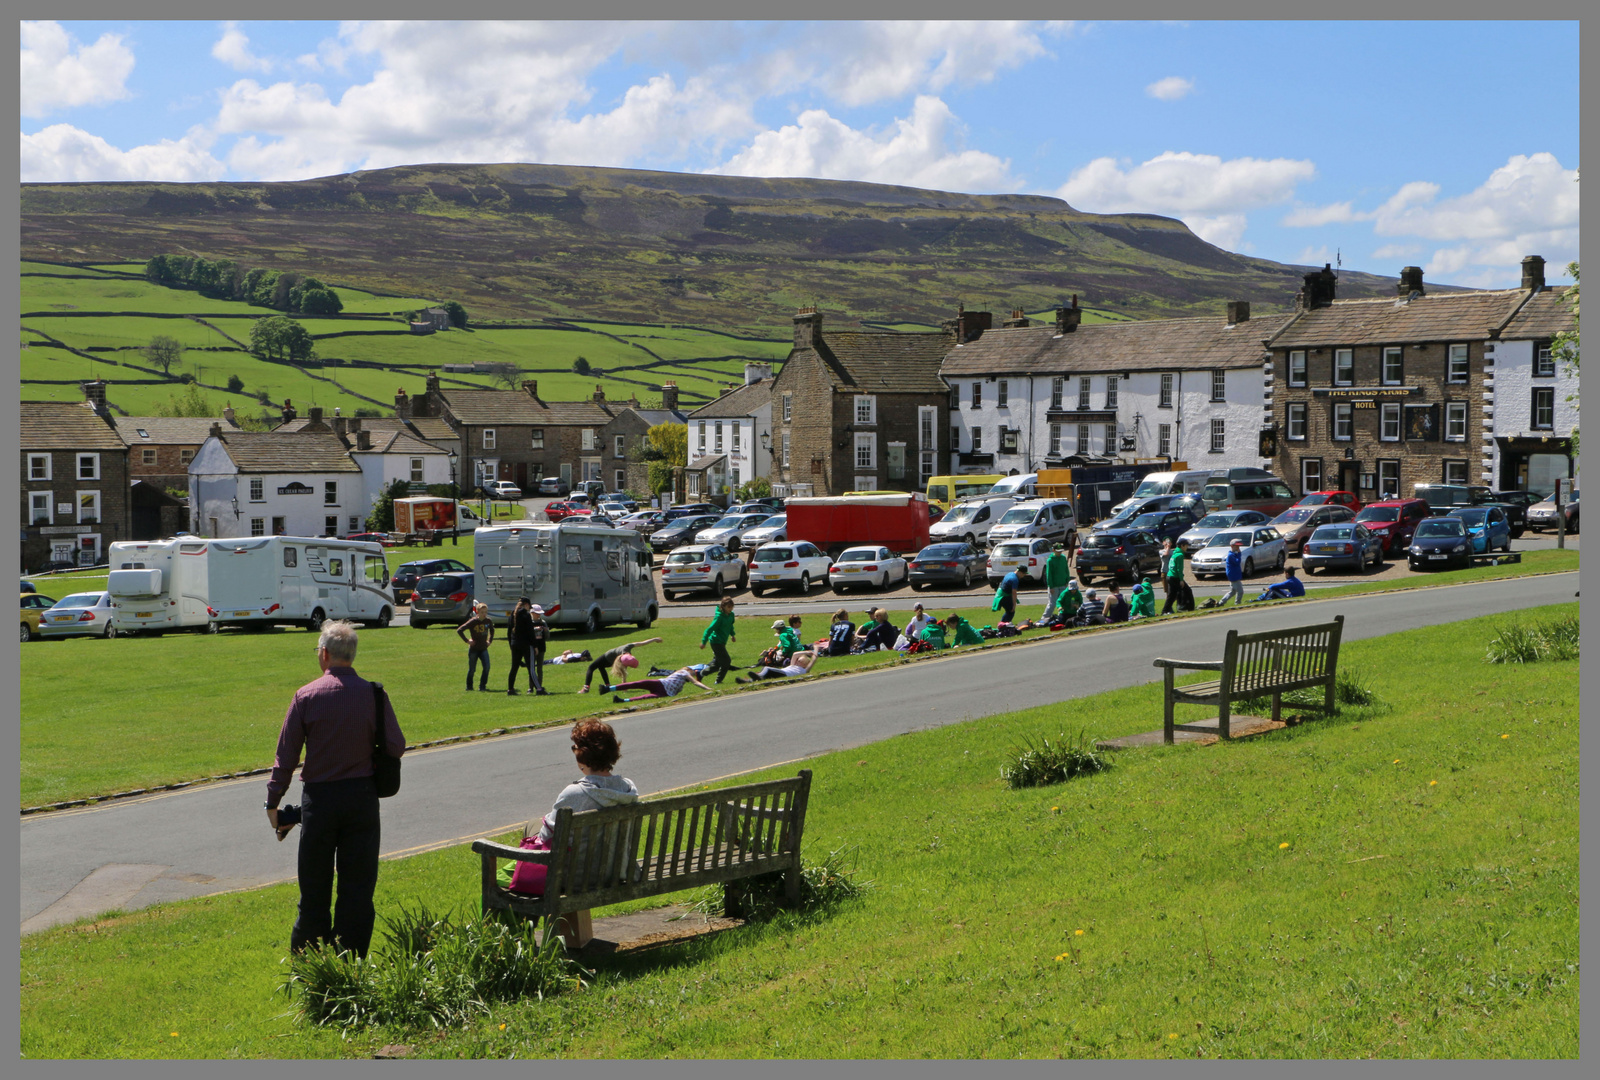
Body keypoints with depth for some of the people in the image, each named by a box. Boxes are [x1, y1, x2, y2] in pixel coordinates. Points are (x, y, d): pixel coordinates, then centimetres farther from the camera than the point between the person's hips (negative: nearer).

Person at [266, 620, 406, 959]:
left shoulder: (306, 696, -7)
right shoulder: (374, 694, -5)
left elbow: (286, 755, -5)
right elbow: (396, 747, -5)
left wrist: (273, 803, 2)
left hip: (319, 797, -1)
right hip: (362, 797, 1)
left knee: (315, 885, 10)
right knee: (358, 884, 7)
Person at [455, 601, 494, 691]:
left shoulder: (488, 621, 0)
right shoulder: (473, 621, -14)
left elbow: (492, 630, 24)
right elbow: (459, 630, -12)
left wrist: (490, 640, 13)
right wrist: (467, 640, -12)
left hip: (484, 649, 3)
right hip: (474, 649, -3)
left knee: (487, 667, -15)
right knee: (472, 669, 4)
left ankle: (482, 685, -3)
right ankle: (469, 686, 24)